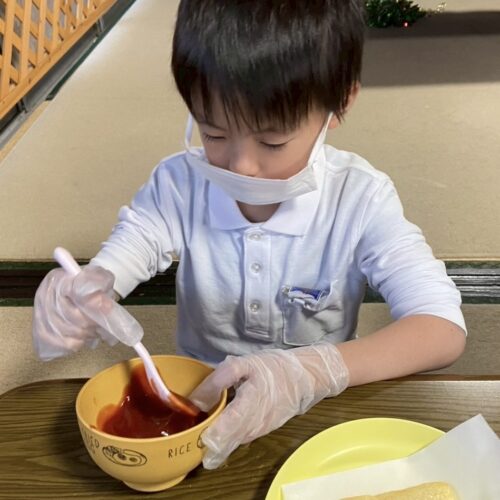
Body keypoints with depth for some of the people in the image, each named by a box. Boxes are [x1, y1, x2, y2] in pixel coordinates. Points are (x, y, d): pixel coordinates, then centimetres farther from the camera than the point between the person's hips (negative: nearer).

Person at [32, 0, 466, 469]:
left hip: (320, 408, -1)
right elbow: (97, 282, -10)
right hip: (201, 400, 2)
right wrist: (70, 308, -33)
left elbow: (443, 328, -21)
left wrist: (312, 371, -36)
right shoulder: (178, 187, -12)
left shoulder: (360, 199, -16)